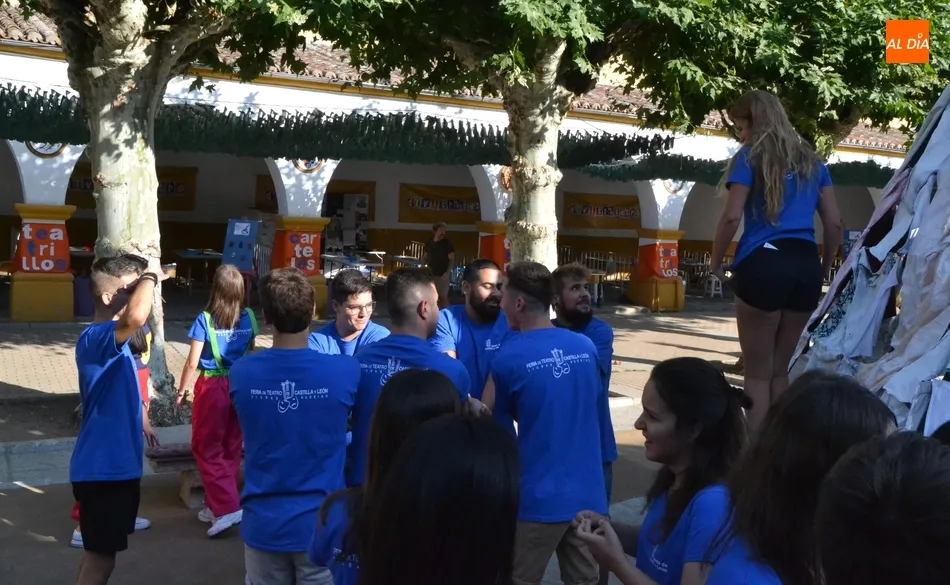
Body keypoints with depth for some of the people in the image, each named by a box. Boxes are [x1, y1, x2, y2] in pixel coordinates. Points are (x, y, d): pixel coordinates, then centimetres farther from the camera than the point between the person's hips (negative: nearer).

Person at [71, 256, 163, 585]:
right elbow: (135, 318, -44)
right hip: (102, 468, -10)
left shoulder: (111, 340, 9)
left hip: (115, 464, 10)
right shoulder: (94, 338, -23)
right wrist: (150, 279, -29)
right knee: (100, 558, -1)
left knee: (99, 554, 21)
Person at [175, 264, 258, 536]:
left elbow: (192, 363, -11)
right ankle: (218, 505, 25)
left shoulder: (205, 320, -13)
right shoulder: (248, 318, -2)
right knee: (231, 449, 15)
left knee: (207, 449, 5)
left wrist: (181, 391, 3)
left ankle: (227, 507, -5)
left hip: (212, 388, -4)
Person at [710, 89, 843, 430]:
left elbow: (732, 217, -9)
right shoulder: (811, 160, 18)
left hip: (763, 264, -5)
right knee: (779, 371, 16)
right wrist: (824, 270, 23)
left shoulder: (750, 157, 2)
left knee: (757, 374, 3)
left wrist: (716, 262, 4)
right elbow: (834, 223, 14)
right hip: (805, 265, 6)